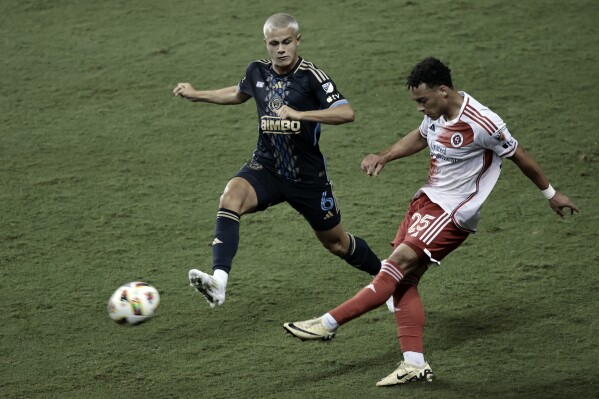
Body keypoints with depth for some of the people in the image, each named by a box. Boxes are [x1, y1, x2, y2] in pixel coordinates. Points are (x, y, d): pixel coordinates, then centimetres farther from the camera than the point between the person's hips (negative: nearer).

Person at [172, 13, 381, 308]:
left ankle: (383, 273, 44)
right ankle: (218, 282, -42)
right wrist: (196, 95, 23)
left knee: (335, 242, 13)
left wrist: (299, 114, -37)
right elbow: (239, 94, 25)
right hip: (265, 168, 3)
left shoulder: (312, 76, -16)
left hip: (308, 177, -3)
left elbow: (346, 113, -30)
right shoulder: (257, 72, 1)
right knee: (231, 196, -30)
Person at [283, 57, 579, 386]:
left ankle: (328, 324, -19)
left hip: (453, 213, -9)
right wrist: (383, 157, 12)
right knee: (404, 281, -2)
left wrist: (550, 193, 6)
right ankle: (414, 364, -2)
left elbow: (519, 157, -6)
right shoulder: (436, 114, 3)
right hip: (427, 200, 9)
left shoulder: (481, 123, -20)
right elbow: (420, 137, 27)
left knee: (398, 264, -18)